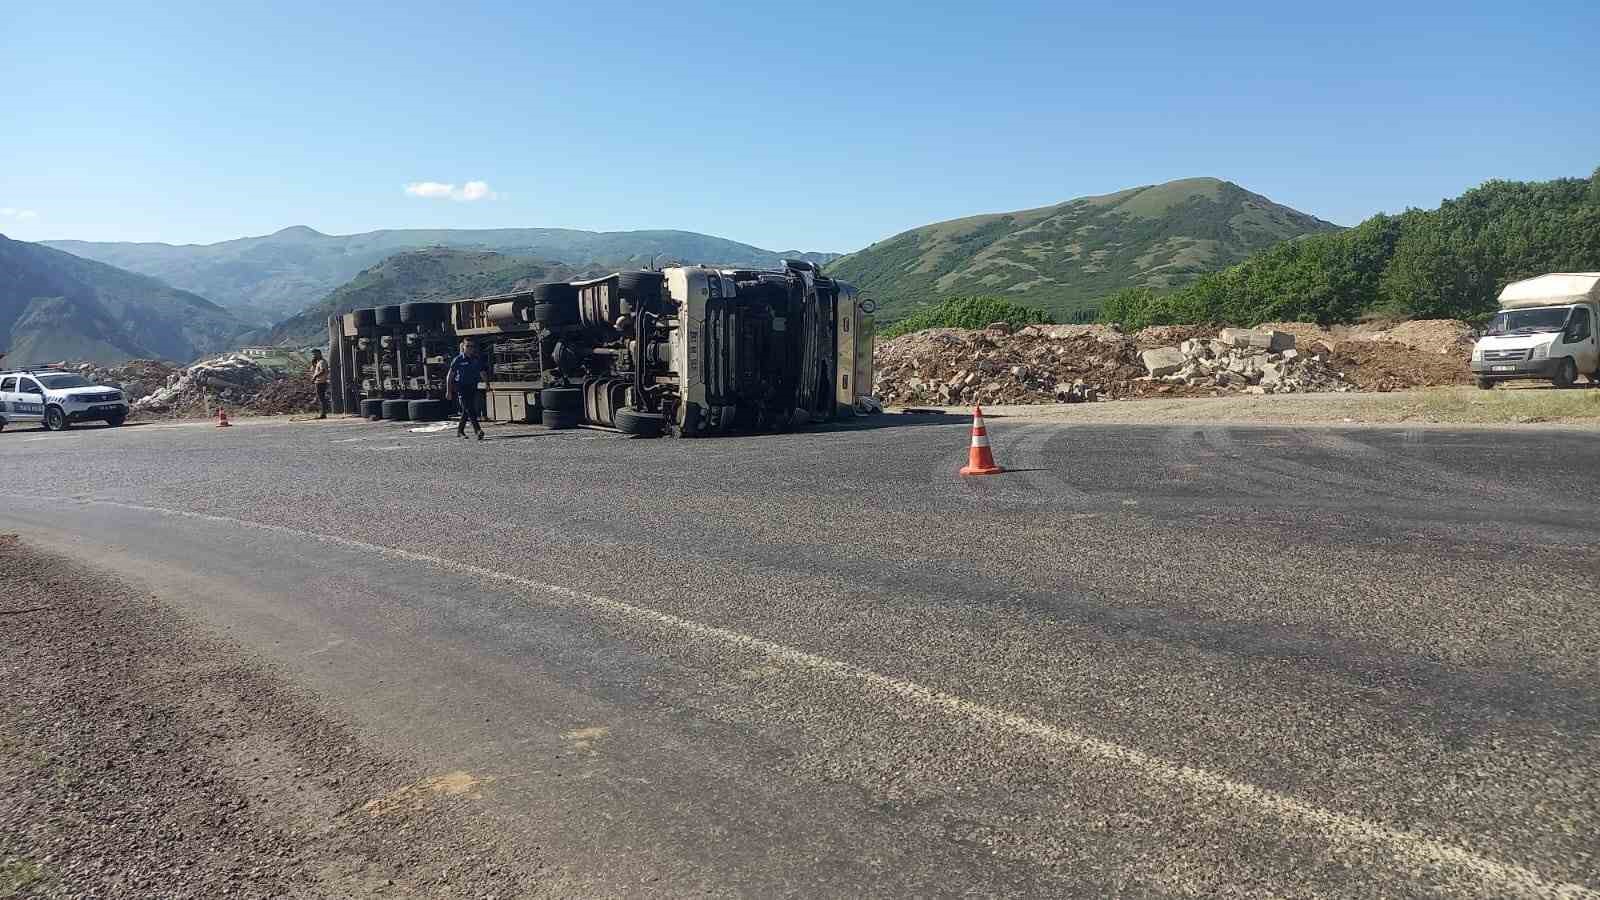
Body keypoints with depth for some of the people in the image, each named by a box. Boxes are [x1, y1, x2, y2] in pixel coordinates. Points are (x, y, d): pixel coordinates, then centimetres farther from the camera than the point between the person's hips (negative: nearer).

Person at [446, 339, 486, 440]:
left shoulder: (477, 359, 6)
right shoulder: (458, 360, -5)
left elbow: (482, 373, 19)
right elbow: (449, 376, 0)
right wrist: (448, 391, -2)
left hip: (473, 387, 5)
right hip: (461, 388, -5)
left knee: (466, 411, 10)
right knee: (469, 409, -15)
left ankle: (460, 431, 24)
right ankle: (477, 429, -24)